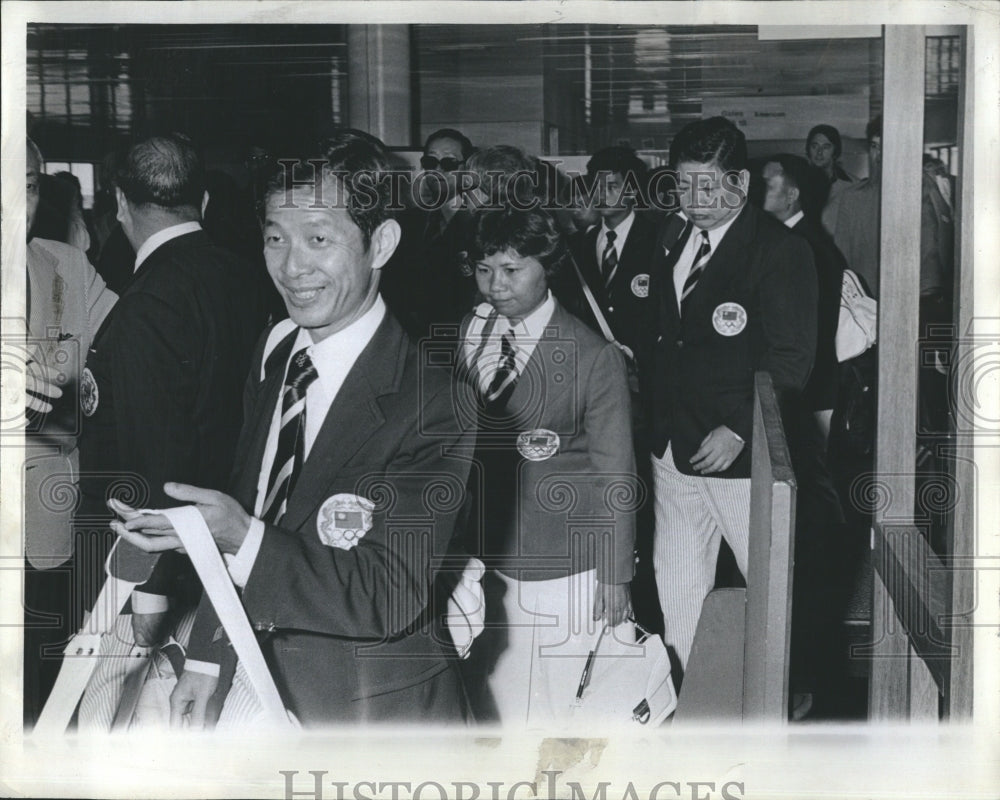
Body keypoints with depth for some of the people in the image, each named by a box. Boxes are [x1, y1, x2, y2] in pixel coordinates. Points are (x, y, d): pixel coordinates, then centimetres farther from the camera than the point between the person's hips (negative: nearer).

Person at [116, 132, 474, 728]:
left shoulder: (431, 402, -24)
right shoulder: (275, 354, 1)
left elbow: (390, 599, -26)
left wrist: (241, 537, -35)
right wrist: (207, 655, 11)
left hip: (374, 709, -6)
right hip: (257, 685, 6)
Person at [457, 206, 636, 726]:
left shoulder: (593, 357, -8)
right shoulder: (465, 337, 4)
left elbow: (614, 477, -3)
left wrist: (615, 579, -2)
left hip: (562, 571, -4)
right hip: (482, 561, 4)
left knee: (549, 711, 2)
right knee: (489, 703, 7)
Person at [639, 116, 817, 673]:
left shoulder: (781, 250, -11)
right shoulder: (673, 242, 11)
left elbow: (792, 359, -15)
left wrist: (739, 429, -20)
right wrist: (655, 415, 6)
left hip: (741, 451, -7)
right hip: (673, 448, 7)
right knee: (675, 580, 15)